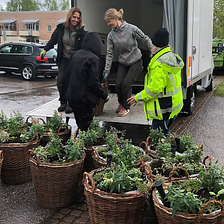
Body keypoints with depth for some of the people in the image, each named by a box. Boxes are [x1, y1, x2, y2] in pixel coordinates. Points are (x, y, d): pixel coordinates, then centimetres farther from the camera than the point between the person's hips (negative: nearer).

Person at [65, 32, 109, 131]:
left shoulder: (75, 55, 7)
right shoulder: (93, 59, -15)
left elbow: (68, 75, 13)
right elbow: (94, 82, -16)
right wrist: (104, 96, -2)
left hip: (71, 96, 8)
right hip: (84, 98, -7)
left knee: (80, 124, 18)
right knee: (85, 126, 2)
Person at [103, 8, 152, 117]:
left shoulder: (131, 29, -17)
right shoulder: (111, 35, -3)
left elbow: (146, 40, -8)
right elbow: (109, 53, -2)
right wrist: (107, 70, -6)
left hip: (136, 62, -4)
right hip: (123, 64, 4)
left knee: (126, 84, -14)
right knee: (118, 84, -7)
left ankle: (126, 107, 9)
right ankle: (121, 103, 23)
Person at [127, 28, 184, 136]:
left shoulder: (158, 65, -24)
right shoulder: (173, 58, 7)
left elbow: (155, 89, -23)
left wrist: (138, 98, -12)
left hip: (163, 109, -10)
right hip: (174, 105, 10)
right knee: (164, 134, 23)